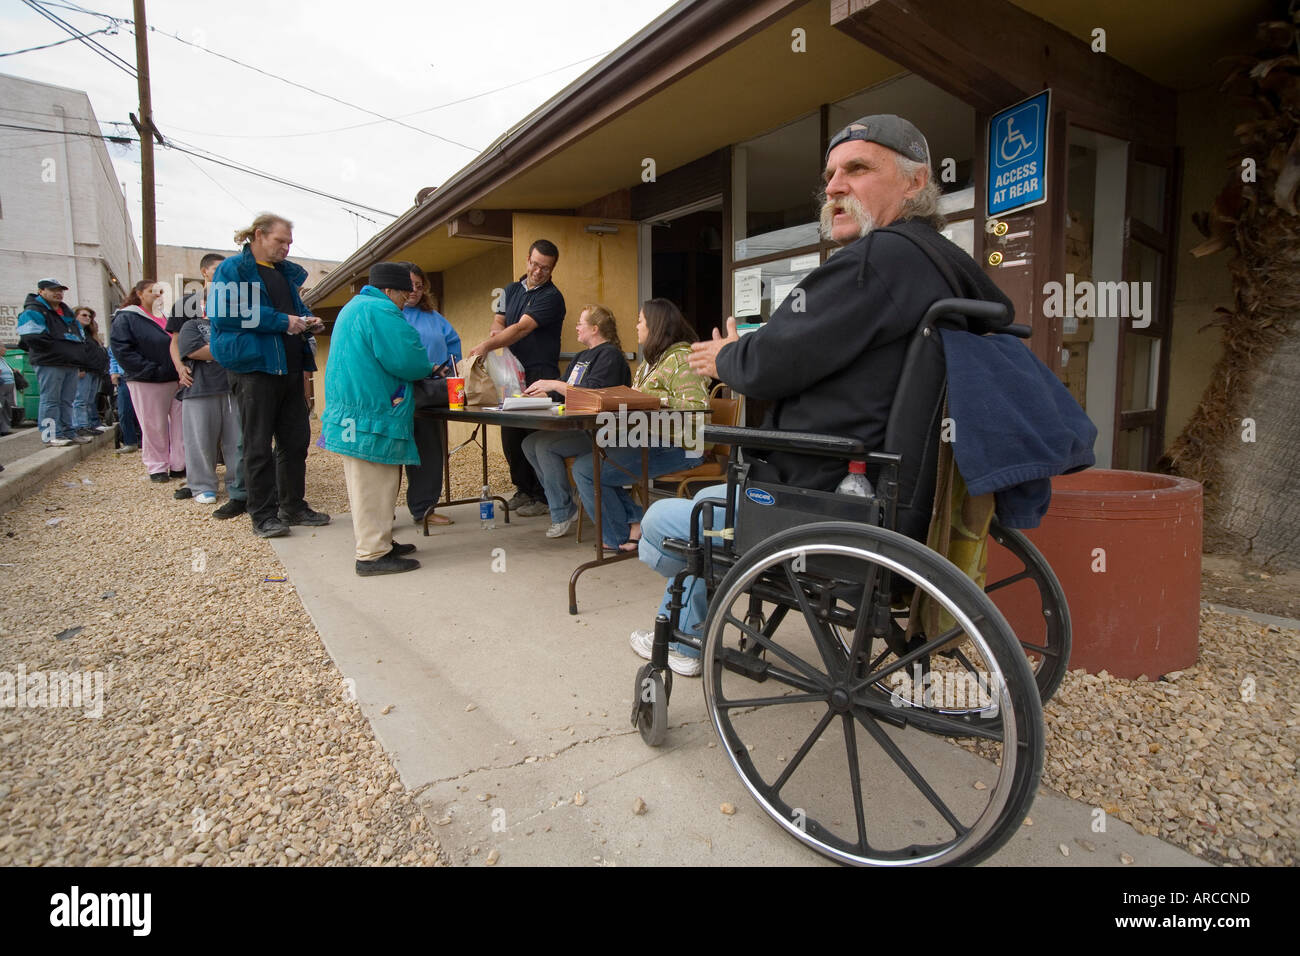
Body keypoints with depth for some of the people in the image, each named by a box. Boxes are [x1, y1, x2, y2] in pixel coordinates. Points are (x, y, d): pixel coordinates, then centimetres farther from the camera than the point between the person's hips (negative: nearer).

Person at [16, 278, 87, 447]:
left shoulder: (67, 312, 21)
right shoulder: (33, 312, -5)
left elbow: (80, 335, 26)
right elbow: (32, 338, -17)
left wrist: (78, 353, 9)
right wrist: (63, 348, -15)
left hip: (71, 363, 8)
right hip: (49, 364, -8)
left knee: (67, 401, 12)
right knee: (50, 401, -6)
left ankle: (68, 432, 18)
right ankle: (51, 436, -5)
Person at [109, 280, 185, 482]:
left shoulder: (164, 317, 18)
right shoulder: (126, 318, -1)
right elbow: (122, 350, -10)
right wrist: (152, 370, -17)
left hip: (174, 380, 6)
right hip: (146, 382, -5)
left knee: (180, 423, 4)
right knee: (154, 426, -1)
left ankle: (179, 465, 12)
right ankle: (157, 467, 10)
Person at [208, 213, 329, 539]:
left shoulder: (287, 272, 19)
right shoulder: (233, 269, -4)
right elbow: (224, 315, -16)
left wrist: (306, 320, 7)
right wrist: (281, 321, -17)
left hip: (289, 367, 7)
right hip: (254, 366, -7)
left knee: (296, 439, 10)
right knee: (258, 445, -1)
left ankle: (293, 506, 21)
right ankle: (263, 515, 6)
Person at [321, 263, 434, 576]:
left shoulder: (354, 307, 23)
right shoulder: (380, 310, -12)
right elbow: (405, 359, -20)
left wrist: (422, 368, 16)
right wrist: (427, 369, 2)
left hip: (351, 408, 11)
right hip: (370, 413, -11)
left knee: (368, 483, 15)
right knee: (373, 484, -7)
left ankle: (377, 542, 24)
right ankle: (372, 555, -2)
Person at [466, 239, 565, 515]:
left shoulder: (551, 297, -7)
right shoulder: (512, 290, 17)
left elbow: (522, 328, -18)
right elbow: (499, 320, 16)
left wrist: (487, 345, -26)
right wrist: (496, 329, -10)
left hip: (540, 375, -7)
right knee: (510, 435, 8)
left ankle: (542, 496, 2)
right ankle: (523, 490, 20)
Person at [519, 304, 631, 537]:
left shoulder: (610, 355, -8)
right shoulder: (581, 357, 24)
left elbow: (593, 392, -21)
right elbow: (563, 393, 25)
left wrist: (554, 384, -17)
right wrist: (536, 394, 10)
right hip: (576, 426, 10)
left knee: (546, 445, -24)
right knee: (529, 443, -5)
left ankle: (563, 513, -15)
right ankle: (563, 506, -1)